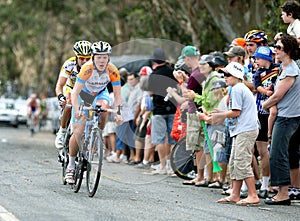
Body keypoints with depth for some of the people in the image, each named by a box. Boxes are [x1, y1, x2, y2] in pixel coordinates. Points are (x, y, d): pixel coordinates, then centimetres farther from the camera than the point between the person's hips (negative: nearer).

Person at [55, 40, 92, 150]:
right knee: (69, 106, -27)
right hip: (71, 89, -1)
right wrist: (60, 96, -55)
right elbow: (59, 85, -34)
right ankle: (62, 133, -8)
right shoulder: (69, 65, -32)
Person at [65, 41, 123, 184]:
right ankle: (71, 165, 7)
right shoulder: (87, 69, -34)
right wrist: (76, 110, -51)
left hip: (100, 93, 2)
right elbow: (75, 93, -36)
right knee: (78, 132, -9)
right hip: (84, 93, -2)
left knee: (104, 106, -34)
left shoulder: (113, 71, -27)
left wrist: (118, 113, -35)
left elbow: (117, 94, -21)